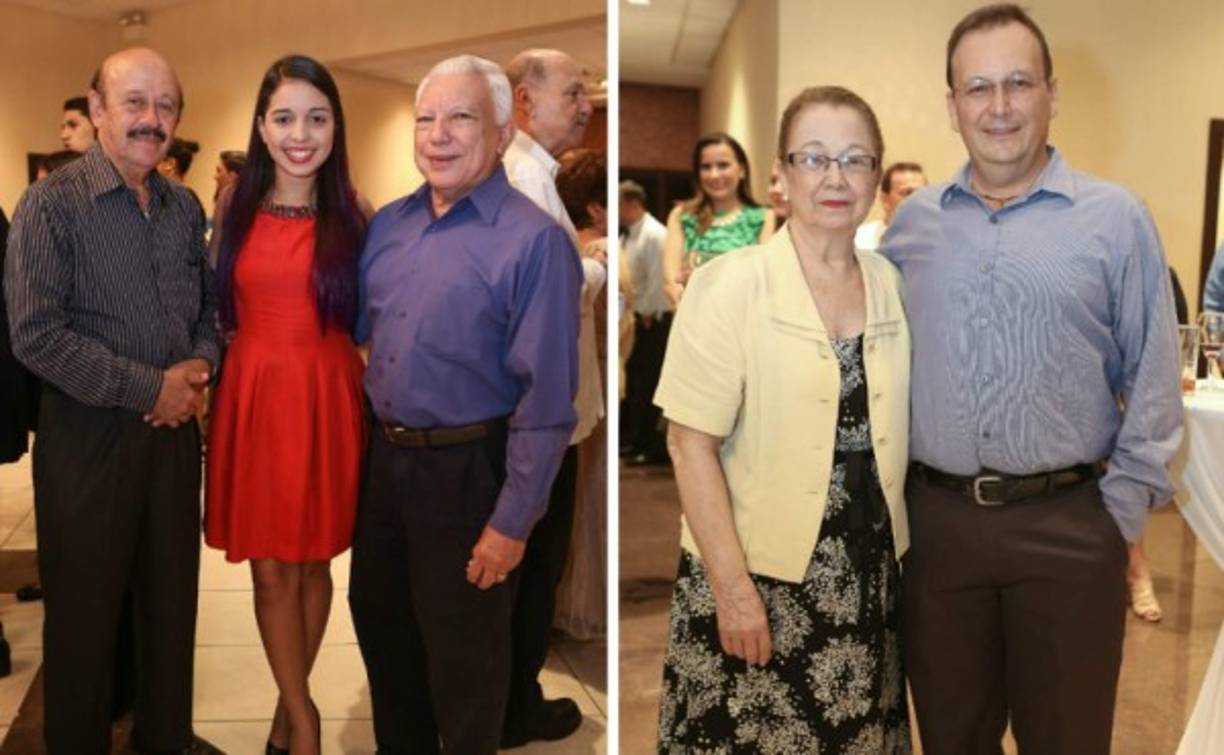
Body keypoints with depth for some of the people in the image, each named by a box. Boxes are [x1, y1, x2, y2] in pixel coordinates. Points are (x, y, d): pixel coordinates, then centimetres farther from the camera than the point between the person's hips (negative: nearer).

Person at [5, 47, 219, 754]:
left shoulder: (185, 207, 7)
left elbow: (209, 303, 16)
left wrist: (200, 363, -6)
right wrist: (150, 388, -17)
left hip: (175, 428, 5)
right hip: (88, 435, -5)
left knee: (174, 598, 15)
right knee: (85, 613, 8)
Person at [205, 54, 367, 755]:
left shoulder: (350, 216, 0)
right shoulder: (235, 210, 2)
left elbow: (368, 320, 5)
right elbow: (219, 314, 8)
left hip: (325, 398, 0)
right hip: (253, 395, 1)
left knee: (313, 563, 11)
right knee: (271, 568, 5)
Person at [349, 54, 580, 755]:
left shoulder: (534, 240, -17)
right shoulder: (389, 223, 5)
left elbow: (546, 398, -19)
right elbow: (349, 324, 18)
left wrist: (513, 521, -19)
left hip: (467, 472, -7)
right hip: (384, 458, 7)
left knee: (463, 653, 9)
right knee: (380, 622, 23)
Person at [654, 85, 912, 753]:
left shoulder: (890, 284, 4)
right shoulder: (730, 284, -14)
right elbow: (691, 444, -15)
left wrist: (890, 553, 9)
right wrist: (733, 587, -17)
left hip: (868, 575, 5)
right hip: (759, 572, -5)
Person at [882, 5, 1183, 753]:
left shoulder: (1116, 219, -3)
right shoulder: (912, 222, 5)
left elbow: (1153, 382, -1)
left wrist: (1121, 510, -5)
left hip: (1069, 523, -2)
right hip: (935, 520, 2)